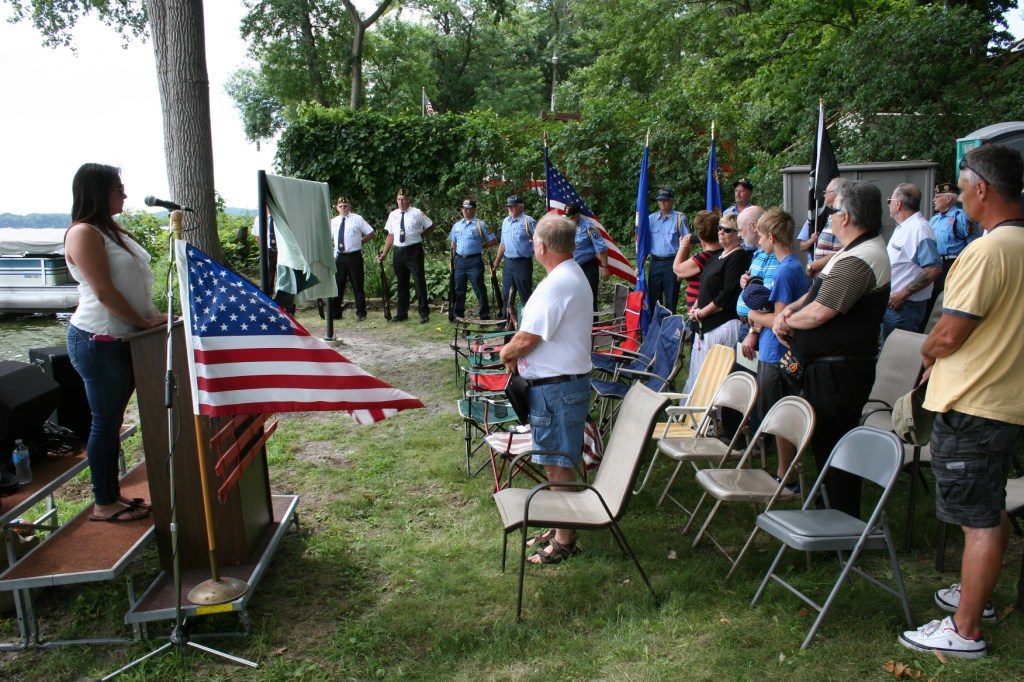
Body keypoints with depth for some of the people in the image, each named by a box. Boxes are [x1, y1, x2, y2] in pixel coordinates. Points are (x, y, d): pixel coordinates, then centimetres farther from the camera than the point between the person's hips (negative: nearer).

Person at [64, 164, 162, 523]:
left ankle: (113, 494, 24)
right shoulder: (84, 233, -14)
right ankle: (103, 504, 11)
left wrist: (152, 315, 7)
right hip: (98, 341, -9)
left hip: (122, 339, 9)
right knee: (105, 423, 0)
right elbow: (104, 292, -19)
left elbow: (134, 280, 19)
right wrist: (145, 321, -14)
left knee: (112, 421, 14)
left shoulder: (112, 229, 15)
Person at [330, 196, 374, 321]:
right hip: (338, 257, 4)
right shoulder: (333, 221, 10)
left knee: (357, 286, 3)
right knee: (337, 285, 7)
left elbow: (370, 233, 3)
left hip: (354, 257, -3)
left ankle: (361, 313, 11)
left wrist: (360, 242, -2)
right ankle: (335, 312, 16)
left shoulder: (357, 219, -1)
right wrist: (333, 247, 9)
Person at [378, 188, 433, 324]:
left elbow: (430, 226, 8)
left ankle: (424, 313, 5)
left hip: (414, 251, -4)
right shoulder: (393, 215, 8)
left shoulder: (417, 213, -3)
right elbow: (390, 235, 11)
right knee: (401, 283, 13)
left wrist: (419, 235, 1)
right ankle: (401, 313, 23)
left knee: (419, 282, -2)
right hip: (399, 252, 4)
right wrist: (384, 253, 7)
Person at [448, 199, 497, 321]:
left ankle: (485, 316, 5)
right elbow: (453, 245, 20)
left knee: (479, 289, -2)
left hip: (474, 261, -5)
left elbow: (493, 241, -2)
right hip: (460, 261, 5)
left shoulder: (480, 224, -3)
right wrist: (452, 260, 14)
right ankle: (457, 314, 24)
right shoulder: (457, 225, 13)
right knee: (458, 289, 12)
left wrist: (480, 247, 0)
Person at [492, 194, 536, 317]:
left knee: (525, 295, 0)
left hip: (523, 263, -7)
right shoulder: (505, 222, 13)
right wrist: (496, 262, 21)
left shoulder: (528, 221, -10)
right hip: (508, 263, 7)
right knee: (506, 294, 15)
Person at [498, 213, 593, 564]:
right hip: (568, 380, 11)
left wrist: (507, 352, -1)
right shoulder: (575, 276, 14)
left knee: (558, 466, 0)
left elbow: (527, 339, -21)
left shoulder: (556, 284, -21)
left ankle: (565, 541, 12)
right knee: (560, 462, 19)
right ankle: (561, 528, 32)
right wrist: (517, 352, 4)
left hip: (556, 386, -11)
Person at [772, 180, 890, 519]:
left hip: (838, 371, -11)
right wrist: (790, 309, 2)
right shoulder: (860, 251, 15)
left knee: (832, 442, -2)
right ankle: (842, 514, 34)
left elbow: (818, 314, -26)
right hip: (830, 366, 11)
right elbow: (819, 293, 21)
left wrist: (785, 321, -6)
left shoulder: (858, 260, -22)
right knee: (826, 440, 20)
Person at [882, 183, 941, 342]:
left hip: (904, 306, -10)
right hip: (891, 303, 10)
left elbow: (933, 269, -25)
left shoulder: (919, 229, -17)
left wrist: (902, 294, -24)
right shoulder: (902, 228, 16)